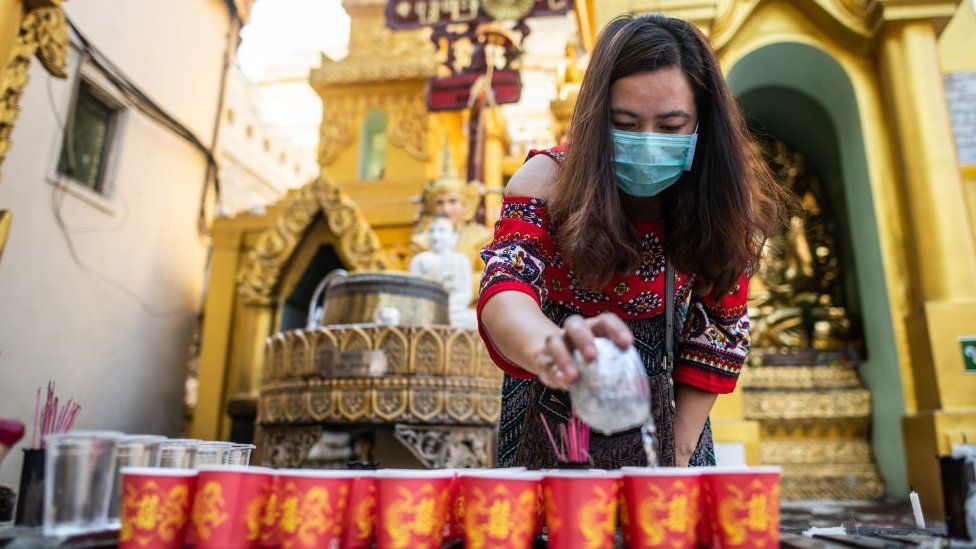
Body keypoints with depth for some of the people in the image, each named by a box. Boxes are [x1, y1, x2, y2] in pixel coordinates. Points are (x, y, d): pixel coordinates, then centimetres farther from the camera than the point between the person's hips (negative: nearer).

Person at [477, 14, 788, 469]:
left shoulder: (720, 200, -17)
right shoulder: (549, 183, -24)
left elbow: (719, 329, -10)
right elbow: (504, 287, -39)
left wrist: (681, 449, -11)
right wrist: (548, 347, -61)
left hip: (662, 407, 2)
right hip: (553, 413, -1)